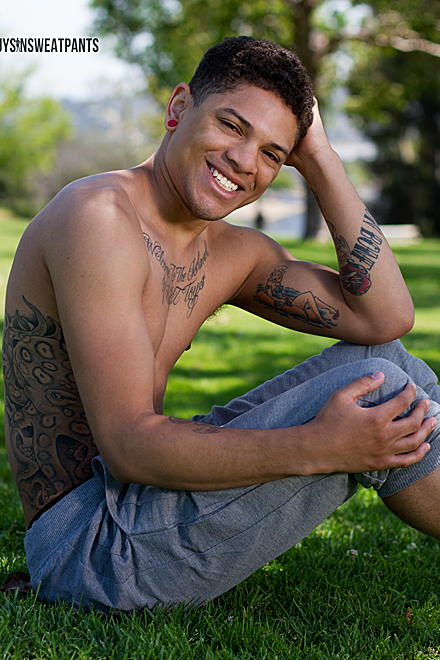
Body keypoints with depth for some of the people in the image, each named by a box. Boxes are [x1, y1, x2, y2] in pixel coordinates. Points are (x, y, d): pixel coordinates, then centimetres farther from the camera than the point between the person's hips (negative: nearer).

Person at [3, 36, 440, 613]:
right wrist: (316, 449, -32)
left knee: (385, 358, 4)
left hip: (135, 496, 9)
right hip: (85, 540, -9)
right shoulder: (99, 215, -19)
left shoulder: (234, 254, 8)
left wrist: (319, 158, -2)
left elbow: (386, 317, 0)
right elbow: (128, 444, -24)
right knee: (376, 388, -15)